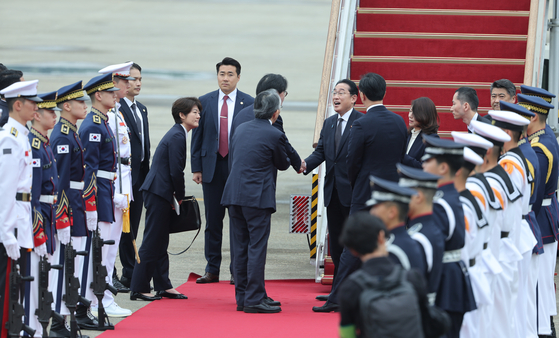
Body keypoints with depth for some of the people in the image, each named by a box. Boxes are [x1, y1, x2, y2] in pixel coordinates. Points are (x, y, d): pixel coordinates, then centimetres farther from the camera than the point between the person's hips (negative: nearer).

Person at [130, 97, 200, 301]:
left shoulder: (178, 134, 16)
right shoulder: (177, 136, -15)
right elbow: (176, 171, -18)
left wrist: (177, 196, 13)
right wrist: (180, 197, -5)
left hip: (159, 193, 10)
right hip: (159, 192, -10)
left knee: (160, 243, 14)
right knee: (152, 242, -6)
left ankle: (163, 286, 20)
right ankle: (138, 289, -2)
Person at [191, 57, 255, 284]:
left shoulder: (249, 103, 1)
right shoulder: (205, 102, 7)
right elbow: (197, 136, 8)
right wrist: (196, 167, 2)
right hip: (212, 167, 2)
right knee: (213, 220, 5)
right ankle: (212, 270, 11)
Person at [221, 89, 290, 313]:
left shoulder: (241, 129, 10)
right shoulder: (274, 135, -9)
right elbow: (283, 164, 5)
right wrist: (294, 162, 26)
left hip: (234, 194, 7)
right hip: (257, 197, -7)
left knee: (240, 249, 11)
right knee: (257, 248, -4)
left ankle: (242, 298, 15)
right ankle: (255, 299, -6)